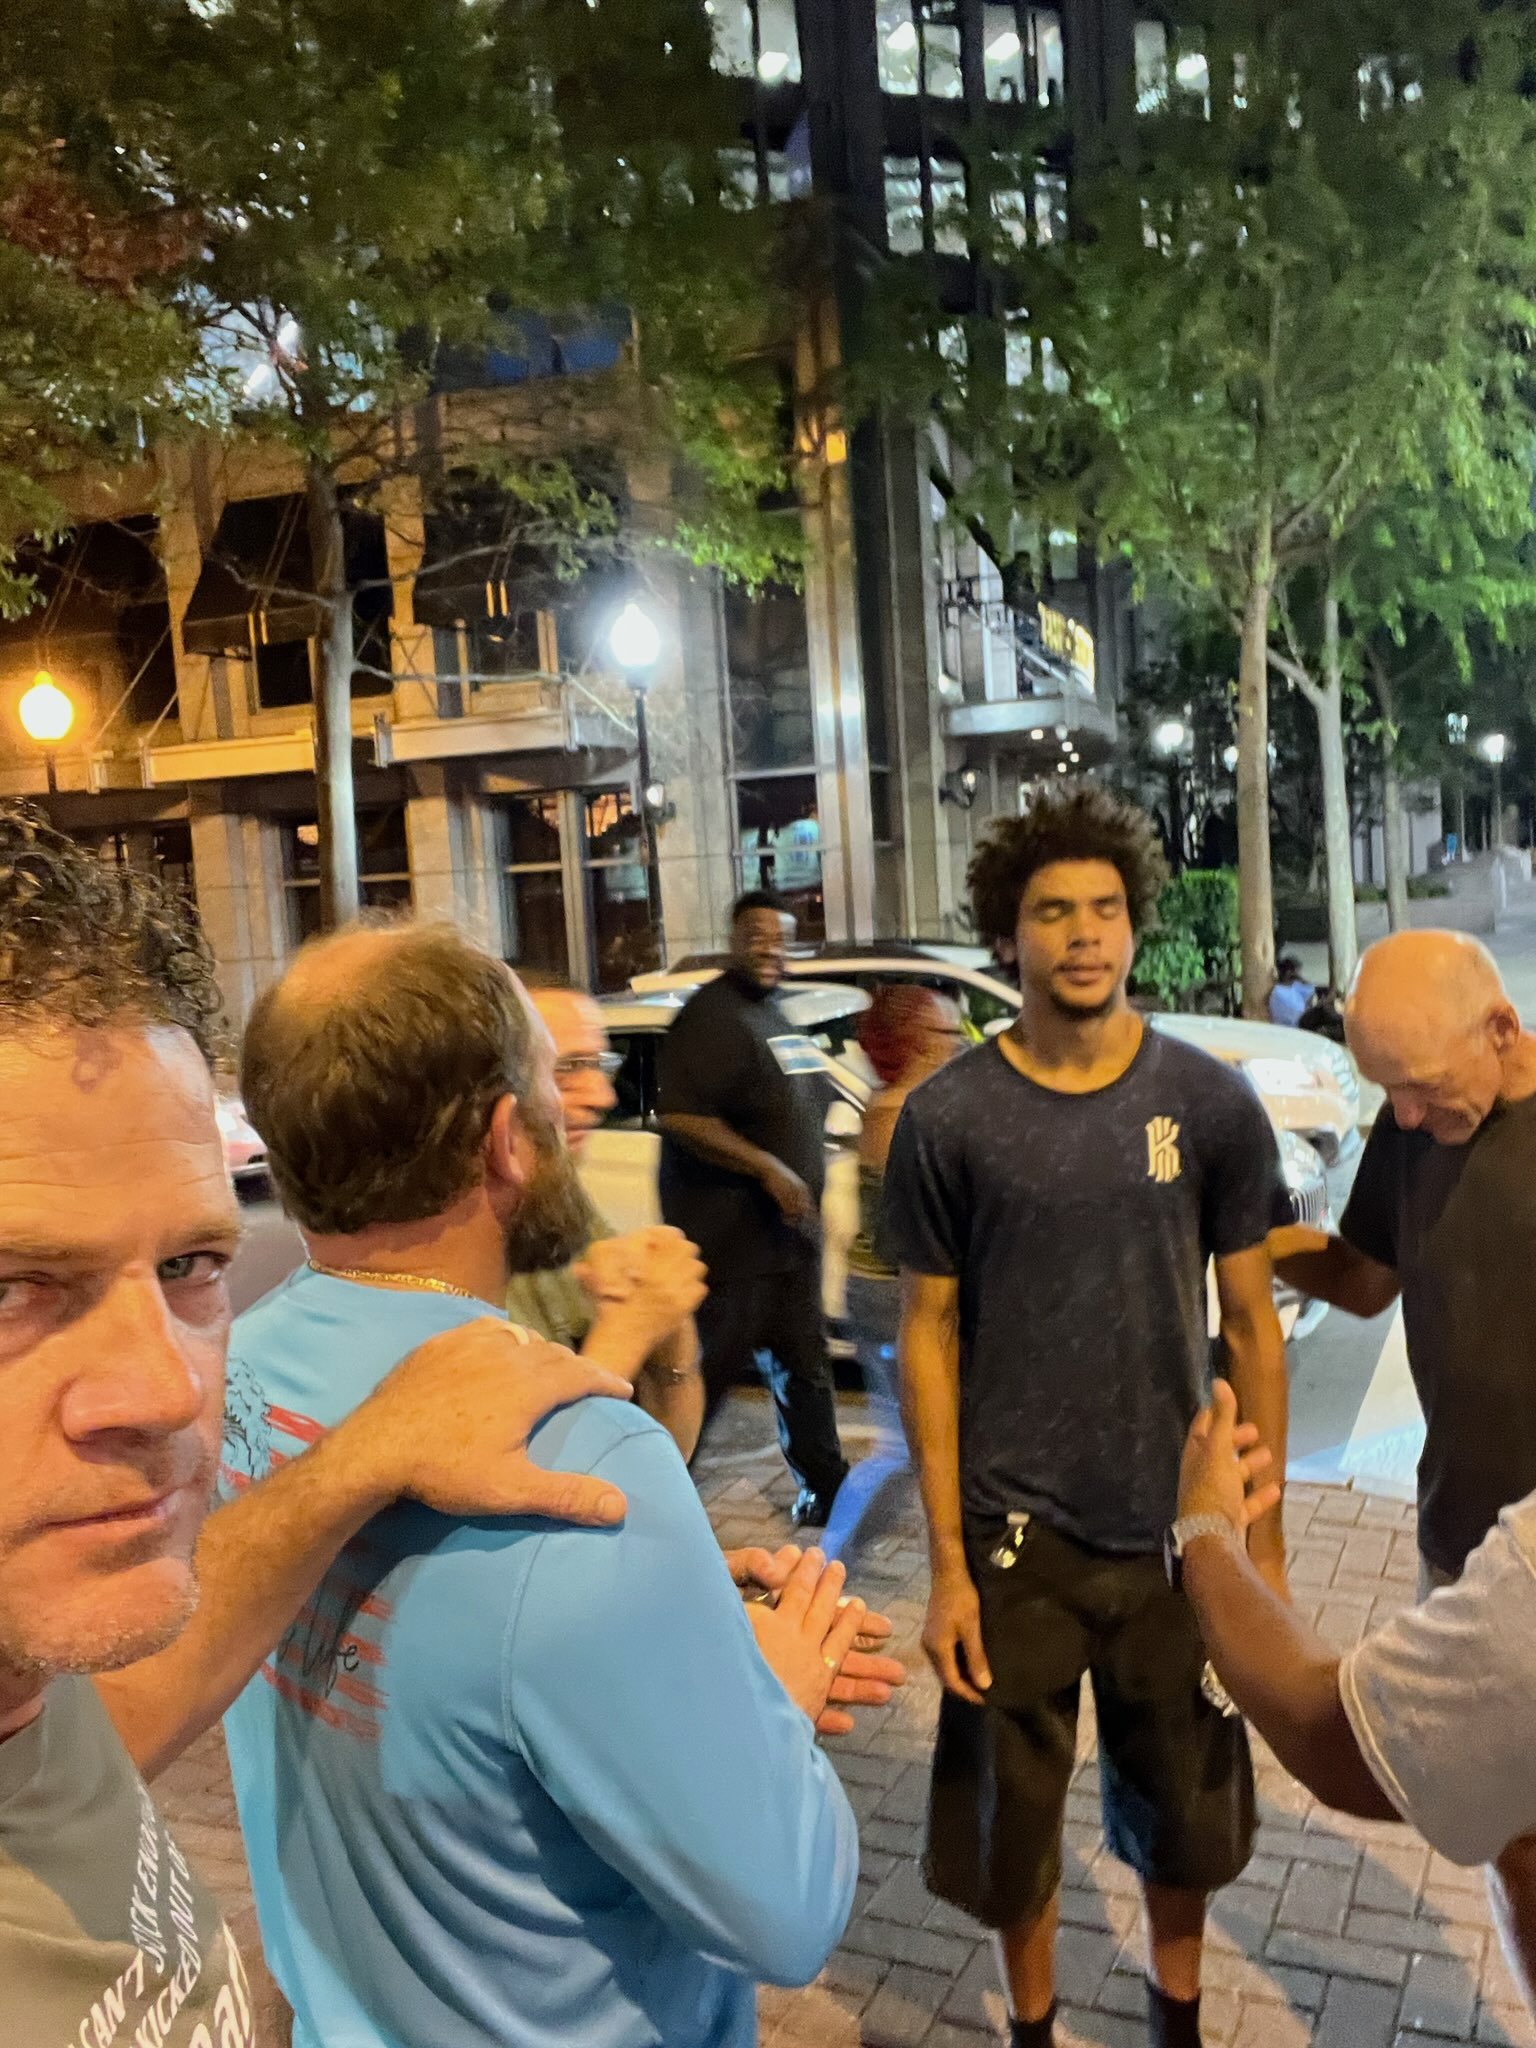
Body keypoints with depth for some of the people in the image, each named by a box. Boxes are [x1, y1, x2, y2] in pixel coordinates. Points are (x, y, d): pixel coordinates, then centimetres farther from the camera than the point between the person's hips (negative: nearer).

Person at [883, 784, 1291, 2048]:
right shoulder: (947, 1120, -10)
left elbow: (1252, 1323, 0)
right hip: (1015, 1535, -1)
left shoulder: (1211, 1103, -6)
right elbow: (929, 1337, -5)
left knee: (1184, 1808, 21)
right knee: (1014, 1817, 16)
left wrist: (1264, 1536, 1)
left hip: (1175, 1527, 2)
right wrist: (946, 1562, -6)